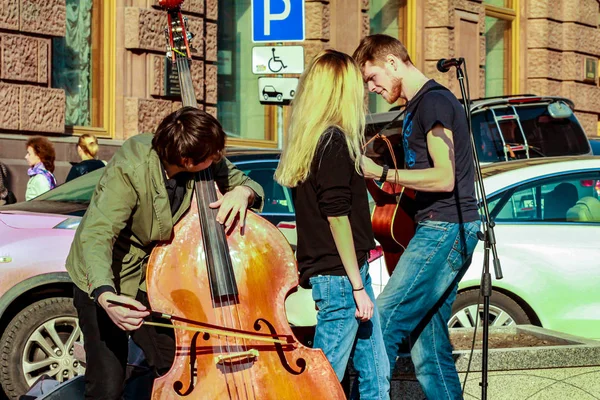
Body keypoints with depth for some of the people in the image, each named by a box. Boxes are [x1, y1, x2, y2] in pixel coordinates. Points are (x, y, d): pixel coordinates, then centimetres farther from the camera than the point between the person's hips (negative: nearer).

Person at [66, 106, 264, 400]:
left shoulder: (209, 164, -15)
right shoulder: (130, 169, -31)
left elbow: (250, 184, 1)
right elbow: (96, 236, -38)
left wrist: (242, 192, -25)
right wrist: (105, 294, -56)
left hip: (155, 278, 5)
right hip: (104, 281, -5)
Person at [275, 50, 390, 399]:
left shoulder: (310, 140, 14)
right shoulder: (334, 141, -13)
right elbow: (336, 215, -17)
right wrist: (357, 286, -16)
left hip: (347, 272, 10)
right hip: (339, 275, -10)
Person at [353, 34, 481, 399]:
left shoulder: (433, 101, -11)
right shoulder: (420, 105, 20)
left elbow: (443, 178, -18)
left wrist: (380, 173, -17)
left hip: (445, 229, -10)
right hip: (441, 230, 10)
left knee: (384, 323, -14)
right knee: (426, 337, 8)